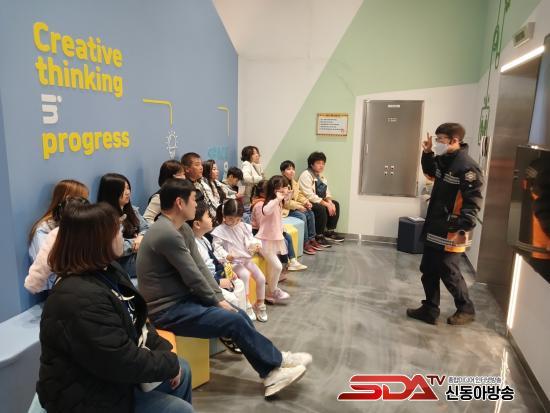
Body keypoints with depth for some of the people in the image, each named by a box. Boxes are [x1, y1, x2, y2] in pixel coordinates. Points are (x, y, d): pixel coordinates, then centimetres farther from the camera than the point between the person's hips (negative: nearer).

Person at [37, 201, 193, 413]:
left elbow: (137, 320, 6)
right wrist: (170, 364, -16)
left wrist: (163, 349, -7)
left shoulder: (108, 270, 0)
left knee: (182, 370, 15)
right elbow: (123, 361, -30)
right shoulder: (81, 300, -34)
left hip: (112, 370, 9)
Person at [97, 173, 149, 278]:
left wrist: (141, 237, -10)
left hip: (138, 255, 7)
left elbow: (146, 228, 12)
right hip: (121, 262, -7)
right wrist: (135, 243, -12)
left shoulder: (132, 210, 16)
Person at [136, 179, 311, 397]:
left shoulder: (182, 229, 7)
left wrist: (219, 297, -1)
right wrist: (217, 301, -6)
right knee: (235, 321, -13)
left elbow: (200, 268, 8)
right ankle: (276, 362, 7)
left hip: (181, 299, 9)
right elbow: (194, 278, -20)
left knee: (239, 314, 1)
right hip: (167, 310, -9)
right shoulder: (167, 234, -24)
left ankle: (271, 371, 9)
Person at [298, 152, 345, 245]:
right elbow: (310, 196, -25)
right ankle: (319, 236, -16)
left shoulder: (321, 175, 12)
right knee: (321, 208, -31)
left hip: (319, 201, 9)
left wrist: (330, 202, -10)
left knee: (335, 204, 3)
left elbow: (327, 192, 12)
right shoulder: (306, 175, -17)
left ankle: (330, 231, 9)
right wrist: (326, 204, -24)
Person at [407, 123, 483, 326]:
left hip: (451, 232, -9)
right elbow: (430, 173, 29)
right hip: (434, 228, 9)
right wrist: (427, 153, 12)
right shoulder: (443, 160, 7)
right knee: (428, 271, 13)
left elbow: (473, 202, -22)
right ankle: (430, 310, 26)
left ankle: (466, 309, 28)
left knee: (449, 273, 5)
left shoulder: (467, 167, -19)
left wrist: (464, 229, -30)